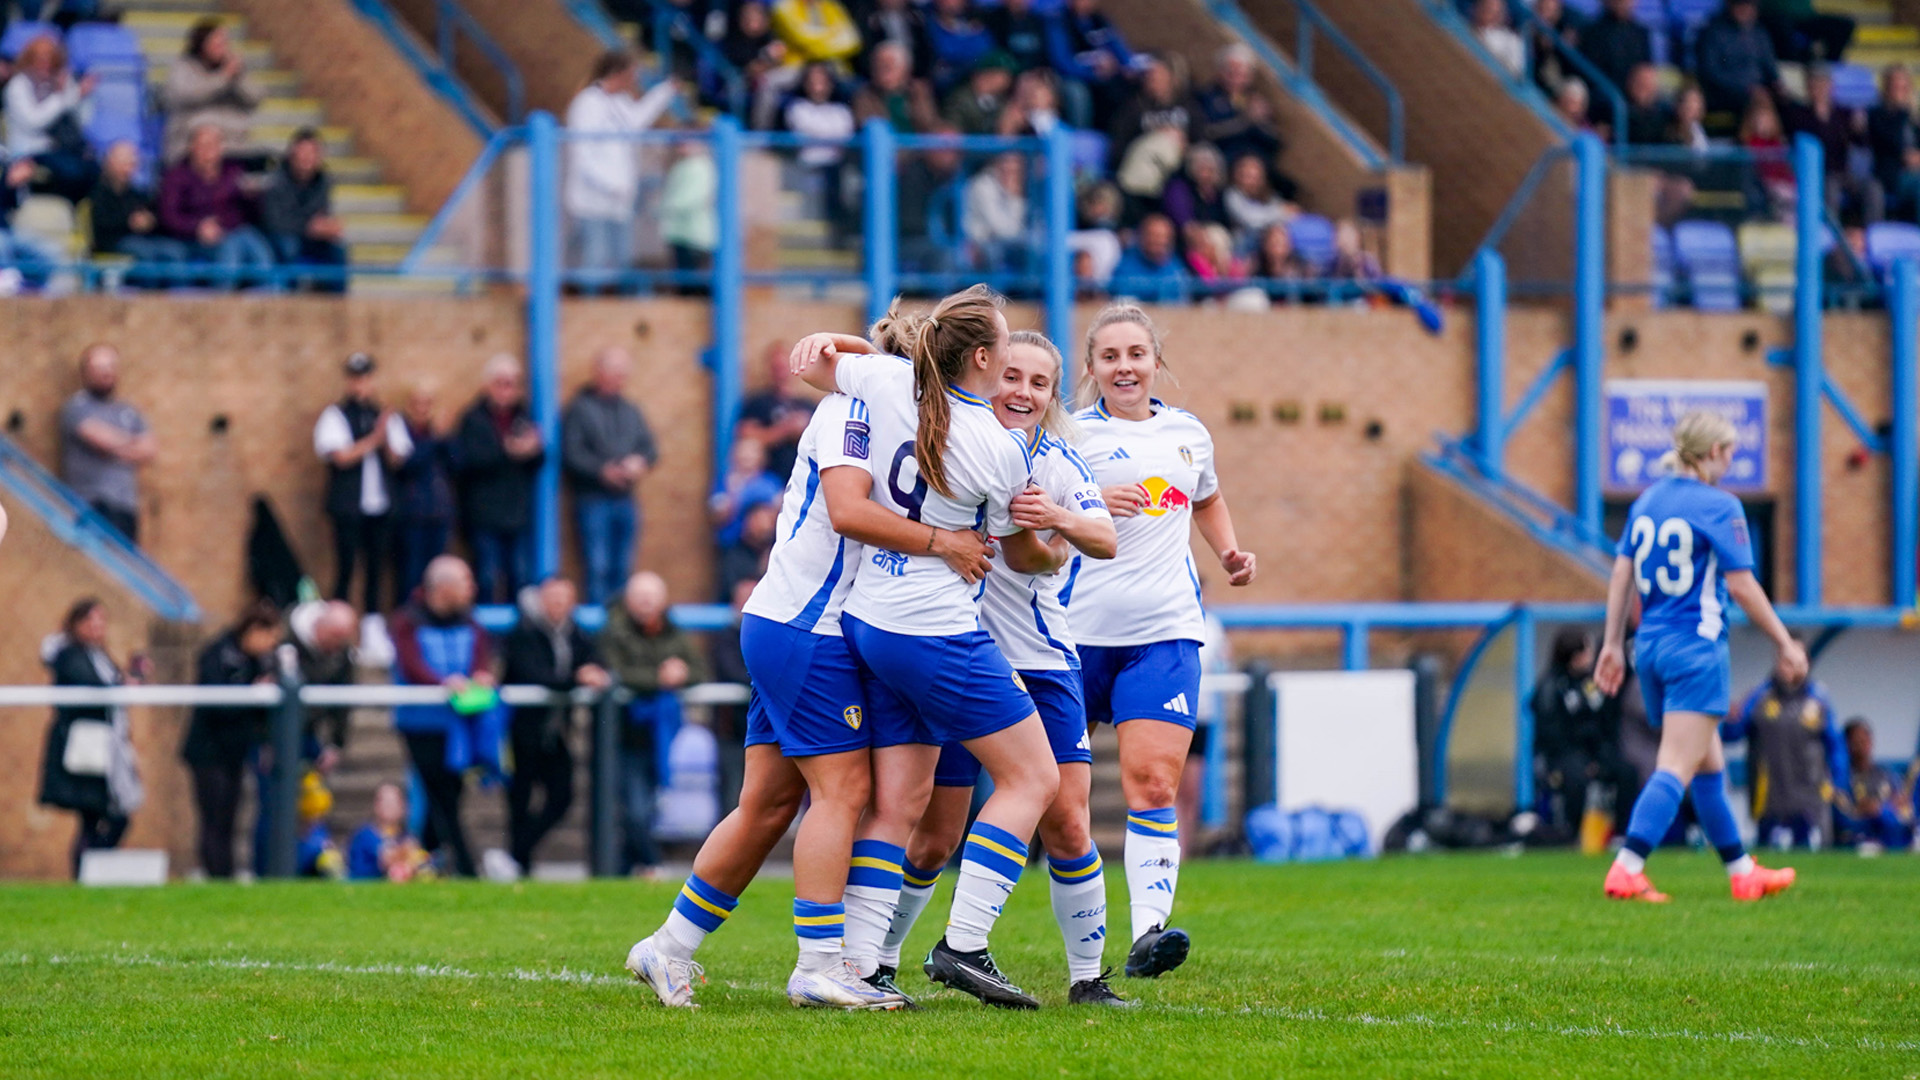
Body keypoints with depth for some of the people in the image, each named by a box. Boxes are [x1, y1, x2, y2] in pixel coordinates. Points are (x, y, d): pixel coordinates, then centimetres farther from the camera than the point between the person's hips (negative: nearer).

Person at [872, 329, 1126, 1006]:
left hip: (1041, 663, 1)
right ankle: (875, 963, 19)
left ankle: (1086, 975, 3)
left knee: (1066, 823, -9)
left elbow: (1107, 542, -14)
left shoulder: (1060, 462, 0)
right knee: (935, 837, 0)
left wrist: (1059, 518, -34)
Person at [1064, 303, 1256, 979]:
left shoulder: (1188, 433, 13)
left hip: (1164, 631, 2)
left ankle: (1149, 929, -22)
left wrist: (1230, 552, 17)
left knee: (1152, 779, -14)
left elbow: (1207, 500, 34)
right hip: (1079, 628, -2)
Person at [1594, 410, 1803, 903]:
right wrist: (1785, 644, -3)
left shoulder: (1647, 501, 9)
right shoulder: (1718, 506, -10)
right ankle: (1626, 870, -22)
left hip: (1650, 645, 8)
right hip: (1696, 649, -8)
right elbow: (1742, 585, -11)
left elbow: (1621, 575, 9)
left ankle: (1743, 872, 26)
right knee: (1678, 766, -10)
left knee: (1710, 763, 18)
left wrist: (1613, 645, 14)